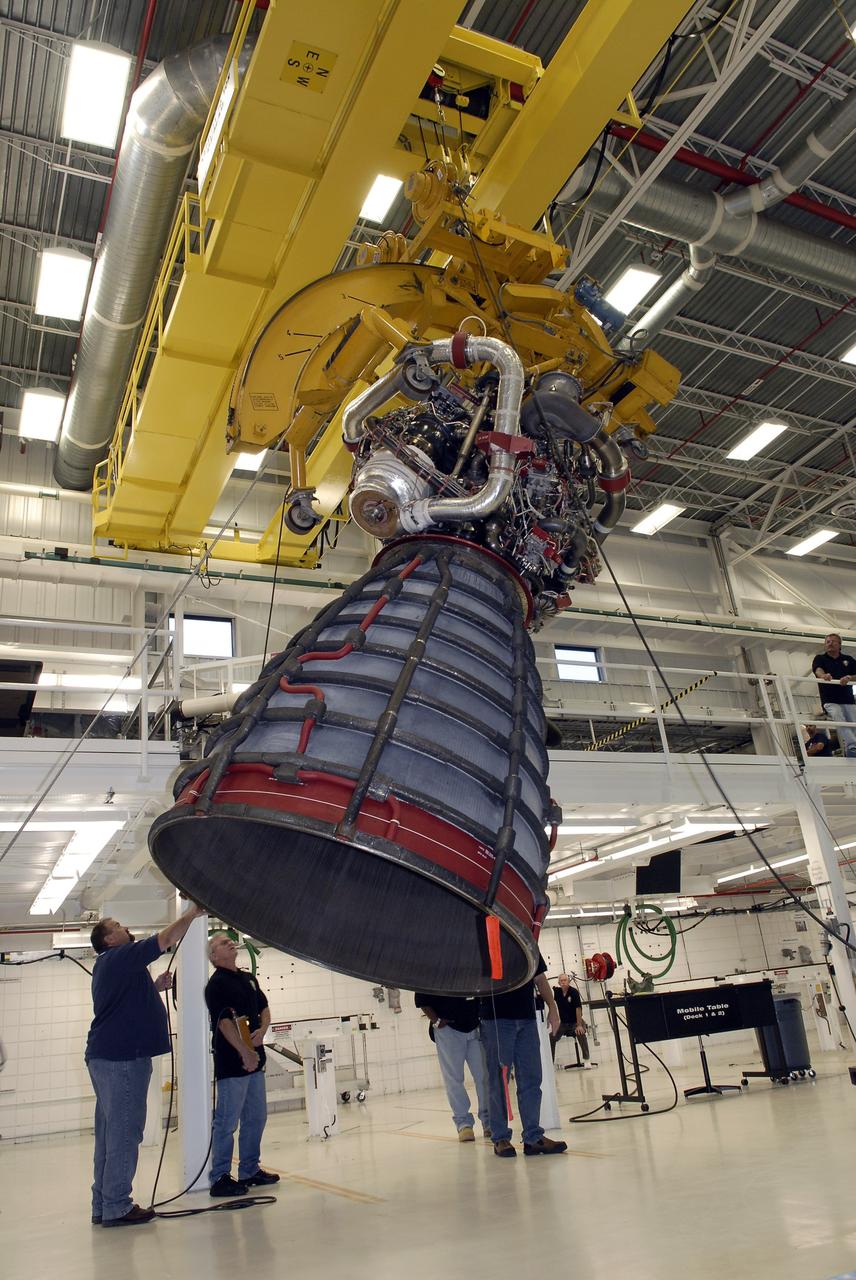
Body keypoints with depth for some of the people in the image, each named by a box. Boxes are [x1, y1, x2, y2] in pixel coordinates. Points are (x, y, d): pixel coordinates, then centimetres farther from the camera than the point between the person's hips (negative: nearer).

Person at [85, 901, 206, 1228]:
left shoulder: (111, 966, 20)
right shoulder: (120, 957, -10)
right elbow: (168, 938, -13)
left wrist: (156, 986, 15)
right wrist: (194, 912, -2)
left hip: (105, 1056, 10)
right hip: (122, 1057, -10)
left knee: (110, 1133, 13)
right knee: (124, 1132, -6)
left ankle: (103, 1206, 18)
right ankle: (116, 1207, -2)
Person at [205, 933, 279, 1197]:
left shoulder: (249, 978, 15)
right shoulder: (216, 983, -10)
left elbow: (264, 1008, 18)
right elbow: (224, 1021, -17)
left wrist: (261, 1031, -2)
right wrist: (245, 1053, -19)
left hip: (255, 1059, 8)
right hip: (231, 1061, -8)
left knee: (256, 1117, 14)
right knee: (227, 1121, -3)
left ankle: (250, 1170, 25)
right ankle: (220, 1178, 7)